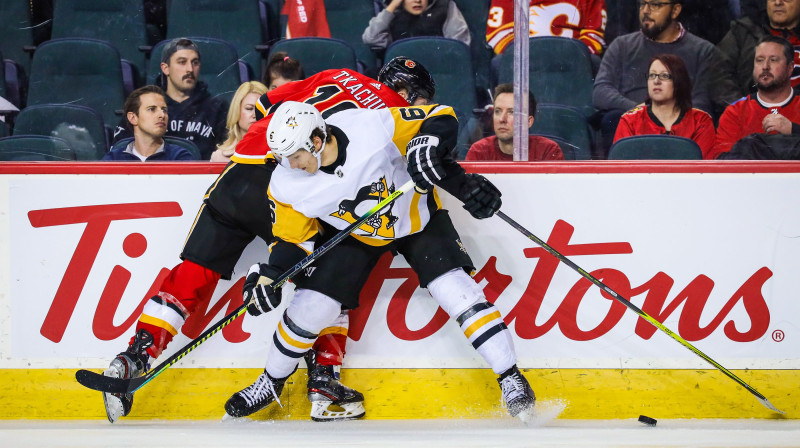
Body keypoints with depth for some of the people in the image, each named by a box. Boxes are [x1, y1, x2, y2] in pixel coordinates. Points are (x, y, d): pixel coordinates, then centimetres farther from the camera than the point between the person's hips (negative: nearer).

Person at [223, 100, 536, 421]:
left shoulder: (373, 128, -35)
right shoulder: (287, 186, -22)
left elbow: (441, 118, -26)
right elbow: (294, 237, -8)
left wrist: (428, 144, -46)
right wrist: (269, 274, -23)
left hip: (416, 217, -2)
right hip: (353, 235, 2)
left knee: (456, 291, -15)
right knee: (311, 306, -3)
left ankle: (510, 378, -4)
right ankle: (270, 384, 22)